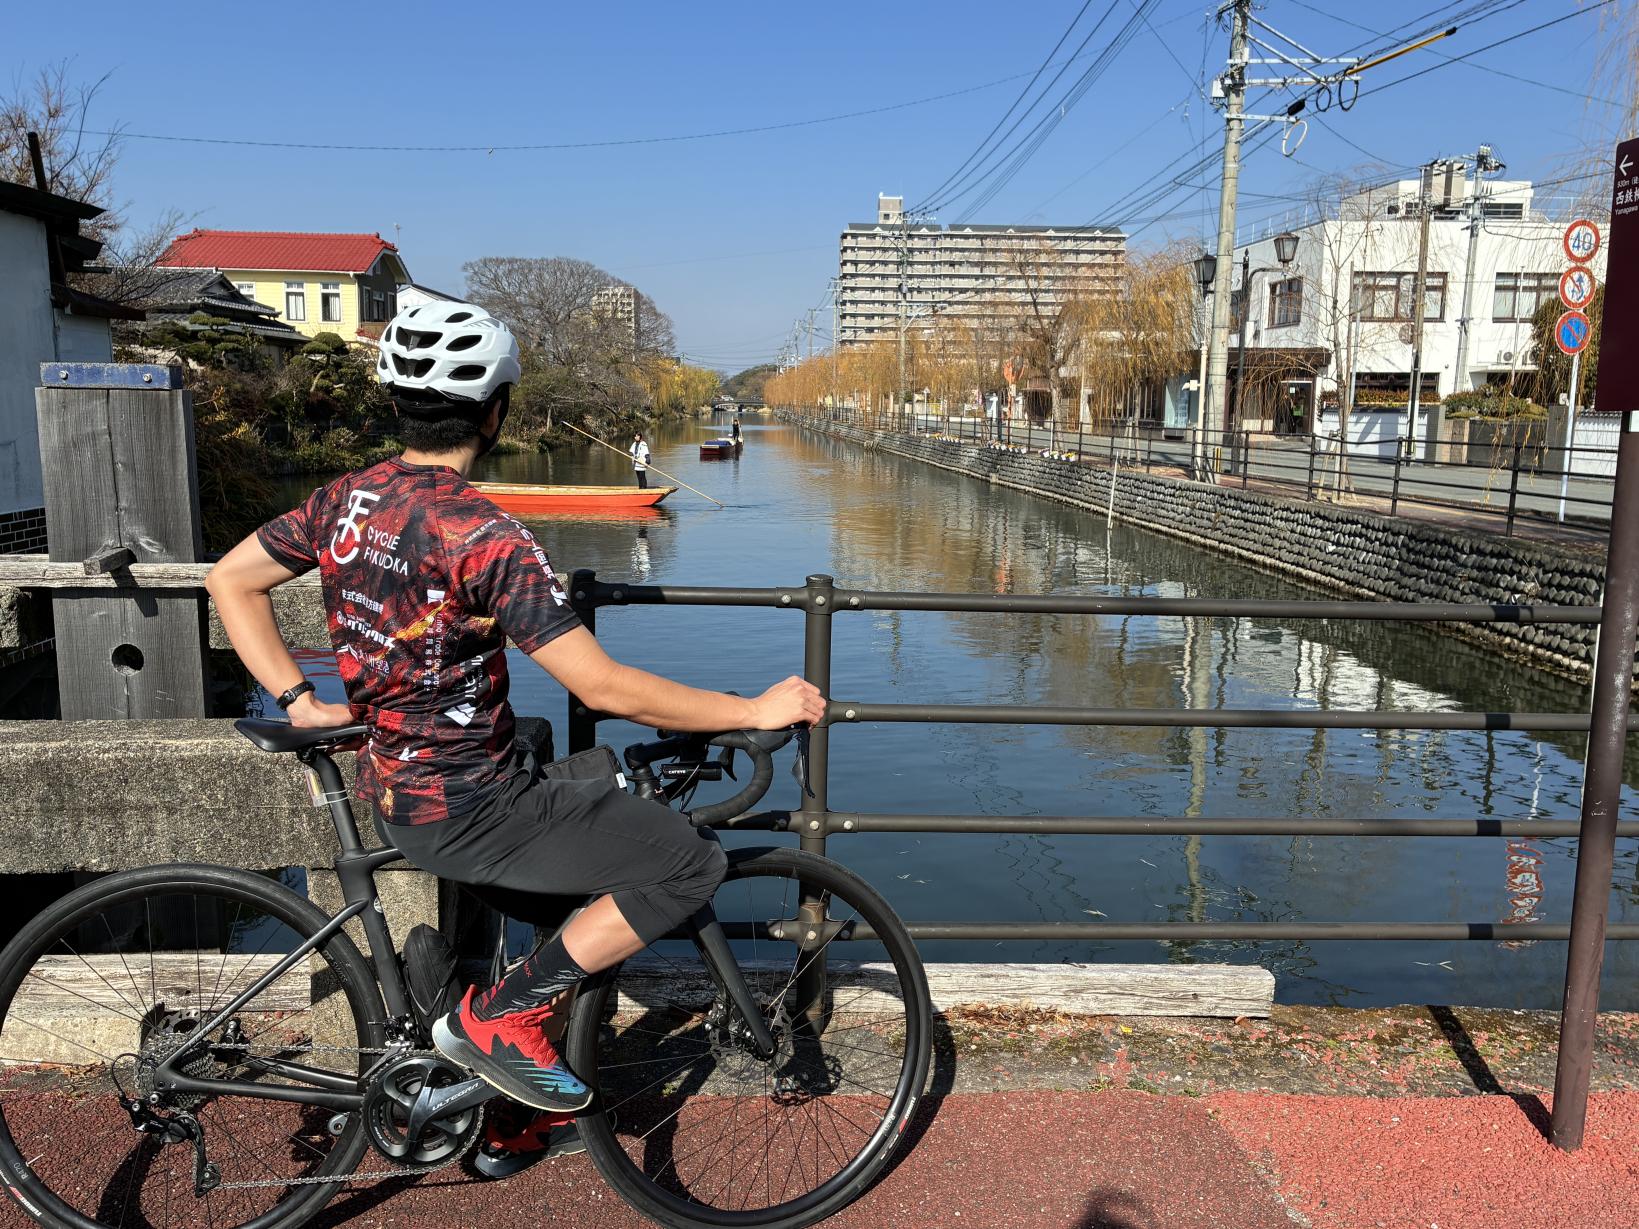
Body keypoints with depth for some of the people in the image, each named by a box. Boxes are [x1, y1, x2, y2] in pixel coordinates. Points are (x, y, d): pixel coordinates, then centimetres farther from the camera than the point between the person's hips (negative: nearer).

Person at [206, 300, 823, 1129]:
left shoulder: (349, 499, 1)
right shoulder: (484, 535, -24)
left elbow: (230, 580, 12)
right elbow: (604, 688, -27)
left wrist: (298, 701, 9)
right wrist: (756, 711, -19)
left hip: (394, 787, 9)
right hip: (465, 813, -9)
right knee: (692, 863, -6)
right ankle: (501, 1017, -1)